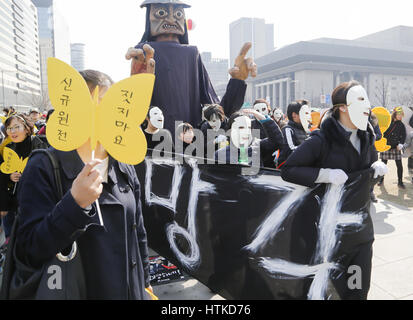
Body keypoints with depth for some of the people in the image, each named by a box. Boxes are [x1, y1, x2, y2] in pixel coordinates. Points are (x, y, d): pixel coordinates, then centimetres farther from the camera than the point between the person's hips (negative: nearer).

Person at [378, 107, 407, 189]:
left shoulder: (401, 125, 3)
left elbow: (403, 136, 2)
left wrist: (401, 144, -12)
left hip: (396, 148, 1)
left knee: (399, 165, -2)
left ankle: (400, 182, 10)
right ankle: (381, 180, 21)